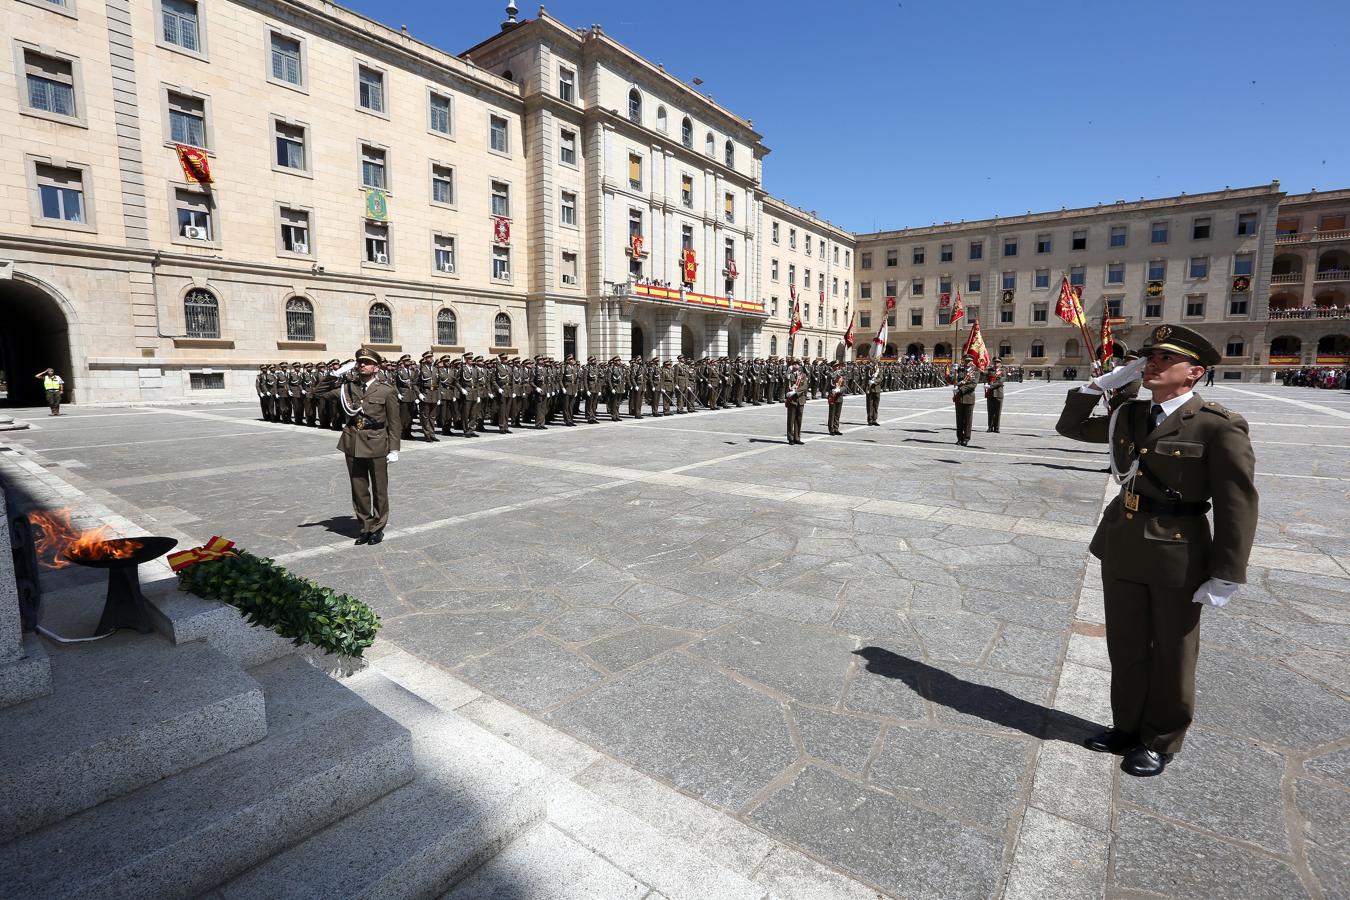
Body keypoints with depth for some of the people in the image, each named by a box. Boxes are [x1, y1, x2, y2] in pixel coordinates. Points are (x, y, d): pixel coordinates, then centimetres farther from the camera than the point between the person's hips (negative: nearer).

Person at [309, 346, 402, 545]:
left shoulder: (386, 391, -4)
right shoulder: (347, 387, 7)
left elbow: (395, 423, -3)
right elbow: (318, 390, 11)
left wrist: (394, 449, -7)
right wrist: (337, 373, 0)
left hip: (377, 446, -4)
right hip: (353, 445, 4)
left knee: (379, 490, 7)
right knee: (359, 490, 10)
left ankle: (377, 528, 21)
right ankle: (365, 527, 23)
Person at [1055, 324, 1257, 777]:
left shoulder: (1218, 426, -13)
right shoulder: (1129, 416, 5)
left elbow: (1237, 505, -12)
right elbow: (1069, 426, 17)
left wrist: (1225, 577, -13)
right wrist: (1100, 383, 3)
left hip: (1178, 558, -5)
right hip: (1122, 550, 6)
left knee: (1170, 657, 13)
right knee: (1126, 649, 17)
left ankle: (1161, 741, 32)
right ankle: (1128, 726, 36)